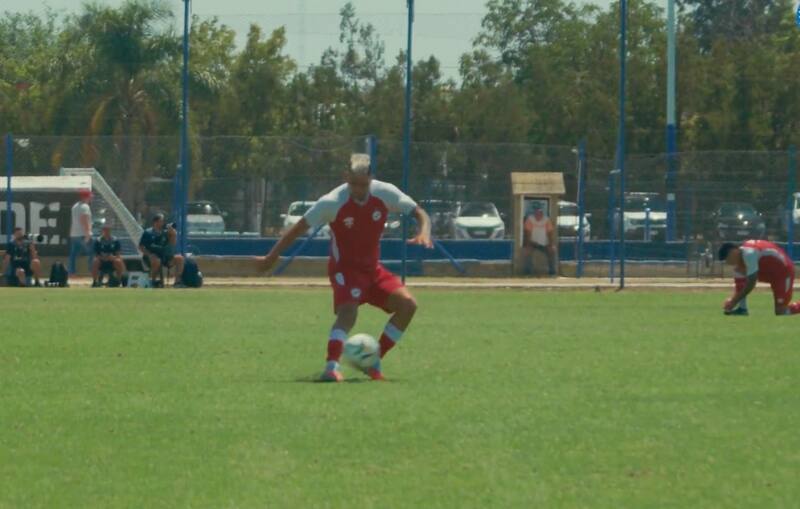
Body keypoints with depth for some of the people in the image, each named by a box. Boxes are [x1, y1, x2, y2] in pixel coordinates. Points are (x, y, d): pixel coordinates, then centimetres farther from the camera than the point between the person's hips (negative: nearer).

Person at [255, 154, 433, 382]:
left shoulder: (385, 193, -12)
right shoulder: (332, 202, -21)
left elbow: (419, 214, -3)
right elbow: (299, 228, -12)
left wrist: (424, 233, -26)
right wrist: (270, 258, -8)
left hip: (372, 268, 5)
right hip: (345, 267, -5)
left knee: (407, 305, -10)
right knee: (348, 310, -32)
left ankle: (374, 362, -1)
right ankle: (332, 366, -41)